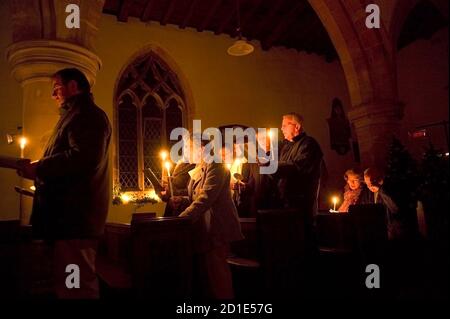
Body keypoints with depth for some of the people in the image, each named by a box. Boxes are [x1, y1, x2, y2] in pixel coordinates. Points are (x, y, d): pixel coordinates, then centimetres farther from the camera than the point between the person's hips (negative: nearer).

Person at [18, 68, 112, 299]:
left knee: (73, 285, -7)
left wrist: (39, 168, -14)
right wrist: (38, 171, 18)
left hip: (74, 215, -11)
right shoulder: (77, 115, 26)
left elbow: (82, 158, -25)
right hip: (71, 213, 11)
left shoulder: (86, 115, -8)